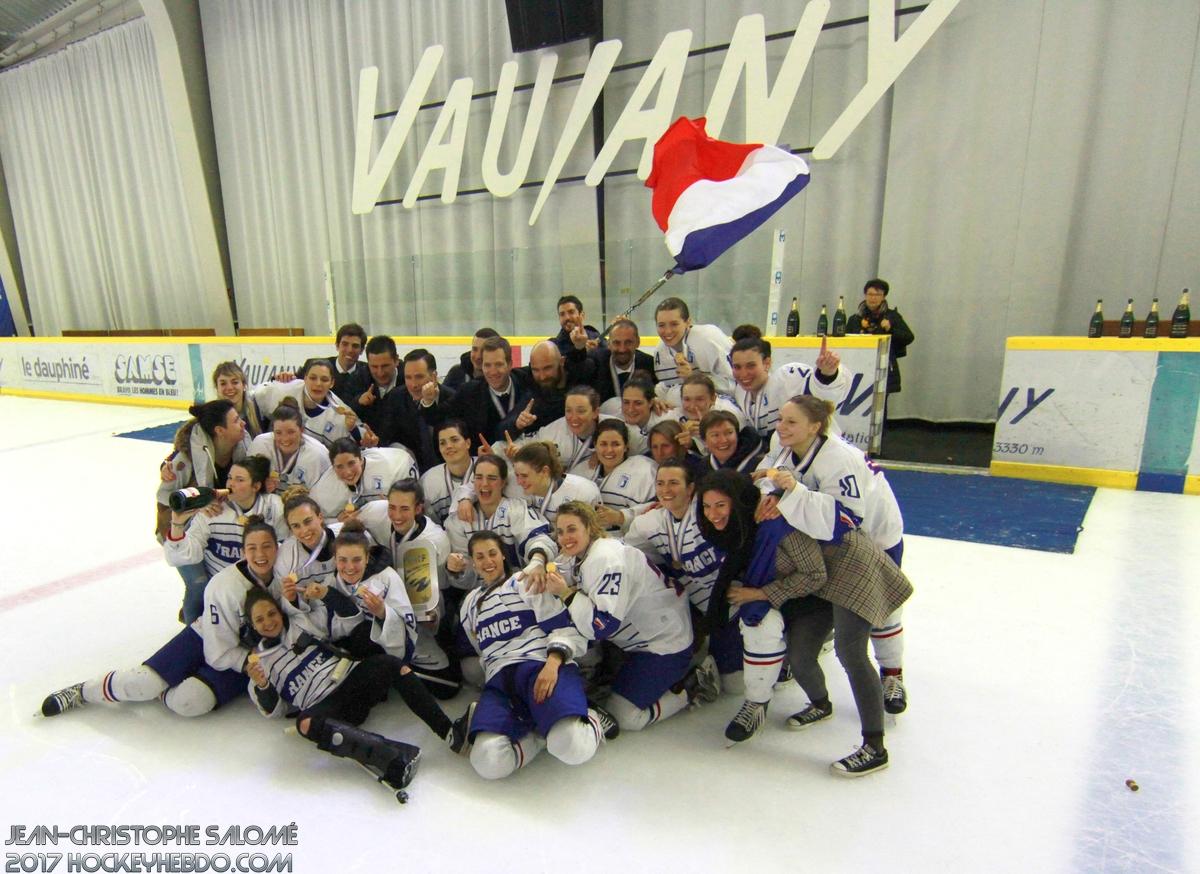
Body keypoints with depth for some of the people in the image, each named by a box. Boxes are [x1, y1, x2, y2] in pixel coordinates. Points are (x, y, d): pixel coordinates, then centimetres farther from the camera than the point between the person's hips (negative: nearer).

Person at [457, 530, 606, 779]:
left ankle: (588, 720, -1)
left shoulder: (526, 581, 9)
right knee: (489, 761, -30)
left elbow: (565, 628, -1)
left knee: (573, 747, -35)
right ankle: (545, 730, -4)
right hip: (499, 678, 4)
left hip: (542, 666, -4)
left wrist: (553, 663, -19)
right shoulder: (470, 603, 27)